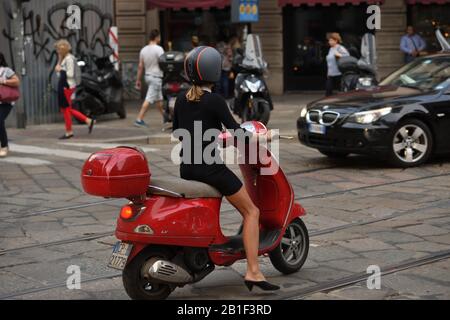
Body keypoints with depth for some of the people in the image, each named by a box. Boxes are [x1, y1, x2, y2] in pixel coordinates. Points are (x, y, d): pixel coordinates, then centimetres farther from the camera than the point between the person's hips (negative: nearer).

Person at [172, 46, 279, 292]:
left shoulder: (181, 99, 7)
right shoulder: (215, 101, -13)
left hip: (186, 168, 7)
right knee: (251, 212, 2)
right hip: (210, 167, -7)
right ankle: (253, 272, -8)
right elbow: (236, 133, -13)